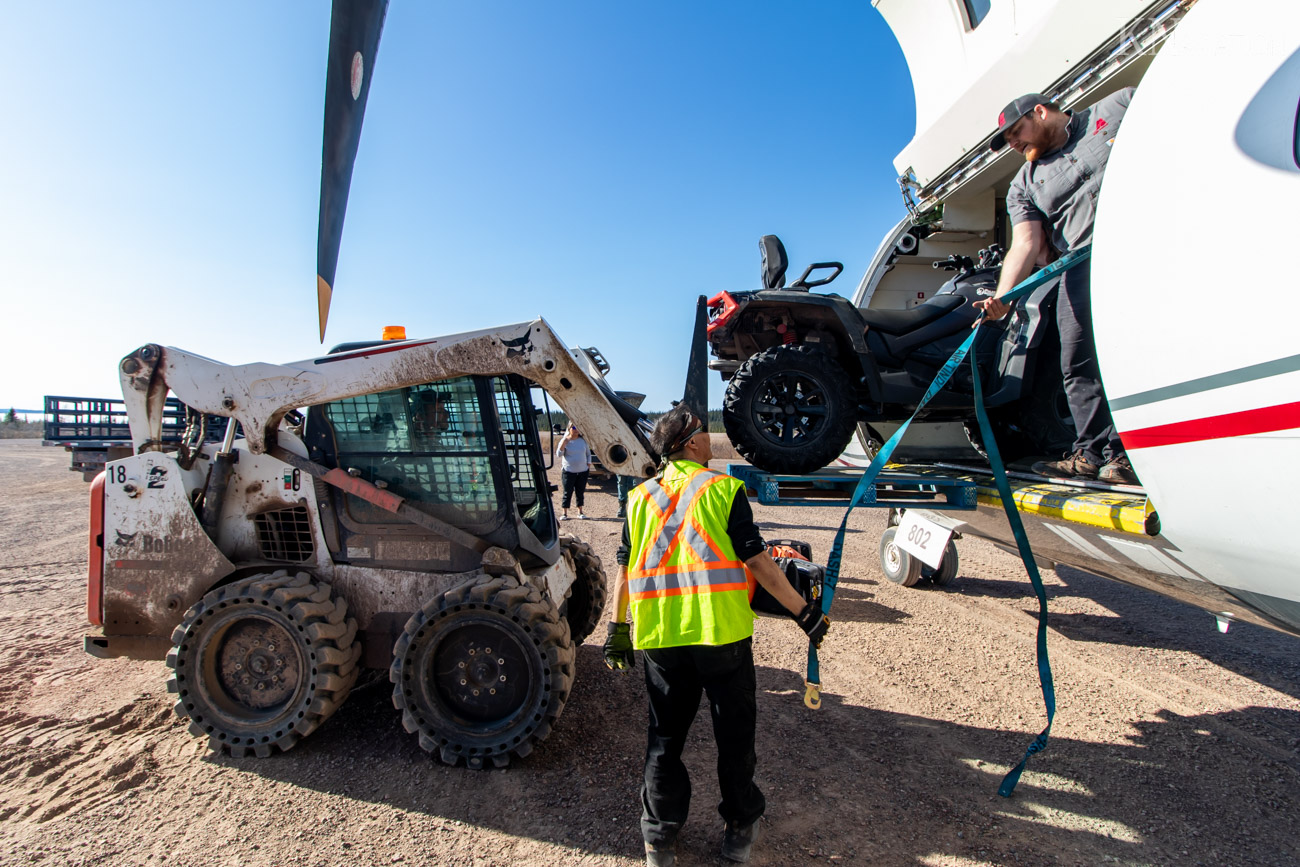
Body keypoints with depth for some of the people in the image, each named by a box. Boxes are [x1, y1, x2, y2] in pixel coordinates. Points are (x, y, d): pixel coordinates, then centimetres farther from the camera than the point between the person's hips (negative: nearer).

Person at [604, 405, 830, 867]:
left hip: (659, 638, 3)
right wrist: (805, 612, -4)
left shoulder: (641, 497, 6)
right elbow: (756, 560, -10)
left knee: (664, 737, 18)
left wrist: (618, 628, 17)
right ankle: (740, 828, 33)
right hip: (722, 633, -3)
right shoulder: (723, 489, -7)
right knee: (734, 733, 17)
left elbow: (626, 569, 8)